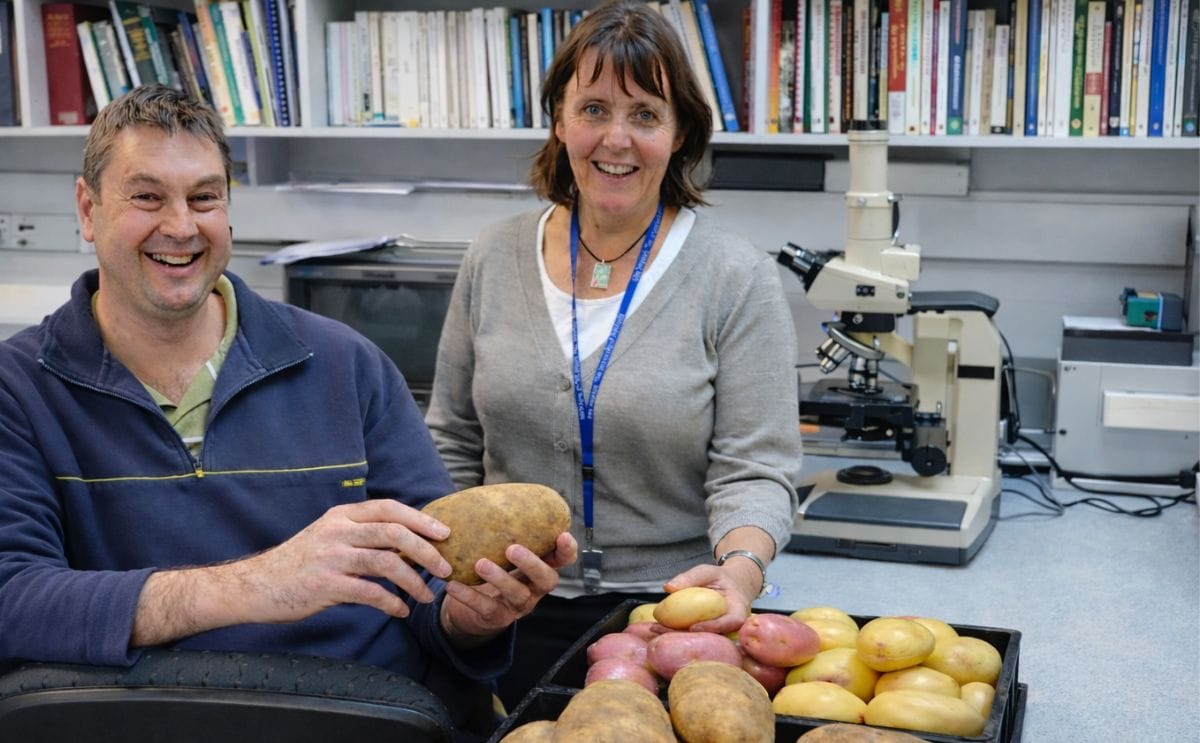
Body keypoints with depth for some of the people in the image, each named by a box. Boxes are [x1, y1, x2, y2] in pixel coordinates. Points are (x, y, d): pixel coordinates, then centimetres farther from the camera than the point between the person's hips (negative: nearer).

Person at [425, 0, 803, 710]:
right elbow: (454, 445, 10)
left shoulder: (738, 278, -8)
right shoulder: (494, 260, 3)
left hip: (672, 606, -3)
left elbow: (755, 470, -12)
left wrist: (741, 566, -31)